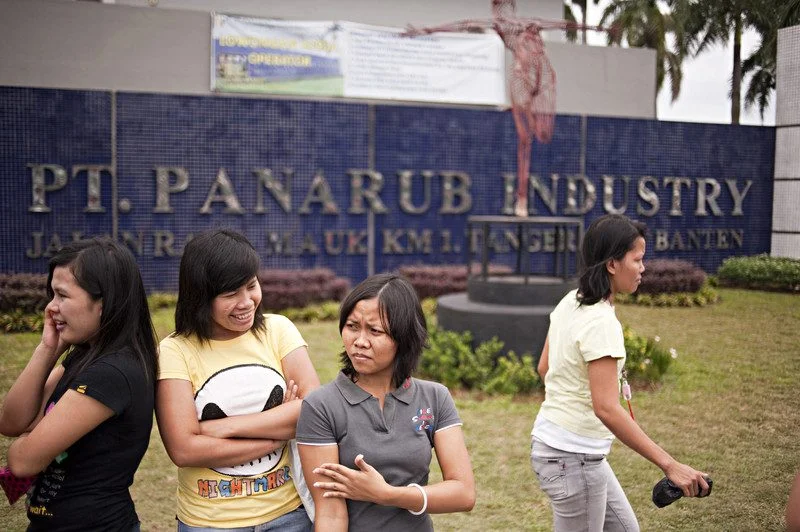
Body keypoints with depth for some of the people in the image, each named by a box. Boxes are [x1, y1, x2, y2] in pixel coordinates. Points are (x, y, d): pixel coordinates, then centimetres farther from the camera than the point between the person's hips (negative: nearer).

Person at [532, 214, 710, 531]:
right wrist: (669, 465, -29)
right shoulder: (600, 321, -23)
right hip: (573, 457, -9)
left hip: (553, 441, 9)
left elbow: (544, 368, 14)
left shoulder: (570, 303, 4)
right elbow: (607, 408, -30)